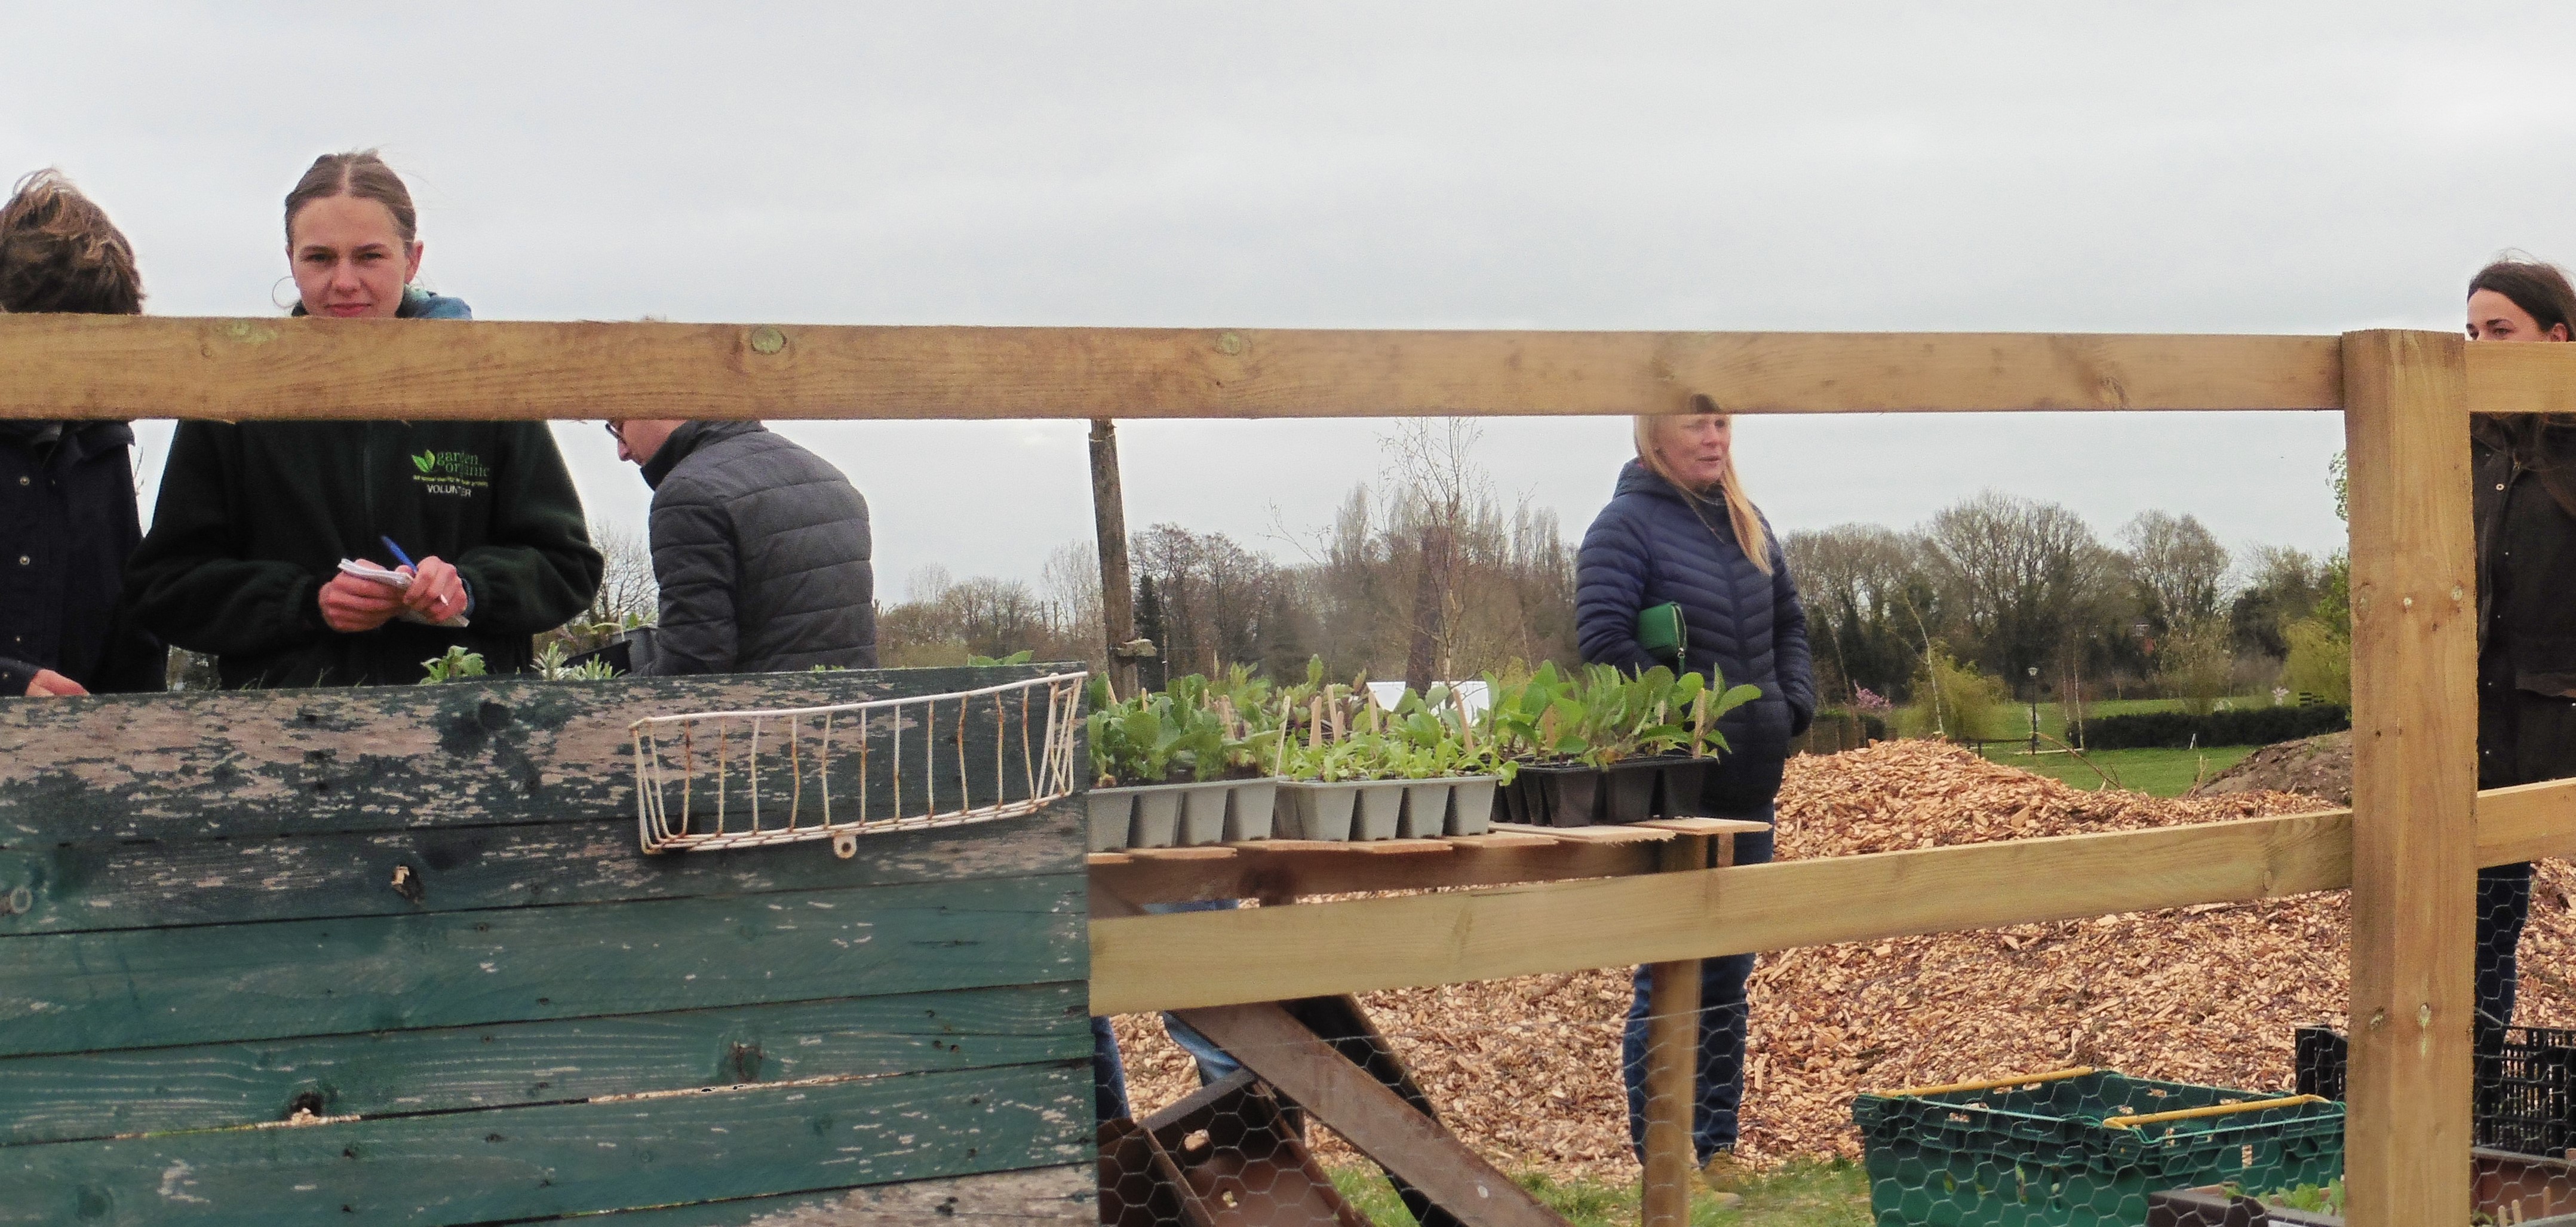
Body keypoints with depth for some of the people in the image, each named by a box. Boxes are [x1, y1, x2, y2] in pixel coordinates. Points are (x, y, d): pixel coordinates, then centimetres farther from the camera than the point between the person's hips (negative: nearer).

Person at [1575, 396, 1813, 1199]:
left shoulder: (1744, 523, 12)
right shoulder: (1627, 525, -10)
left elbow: (1789, 623, 21)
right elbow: (1602, 642, -17)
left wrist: (1793, 706, 6)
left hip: (1750, 780, 7)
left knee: (1729, 974, 13)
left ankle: (1719, 1143, 23)